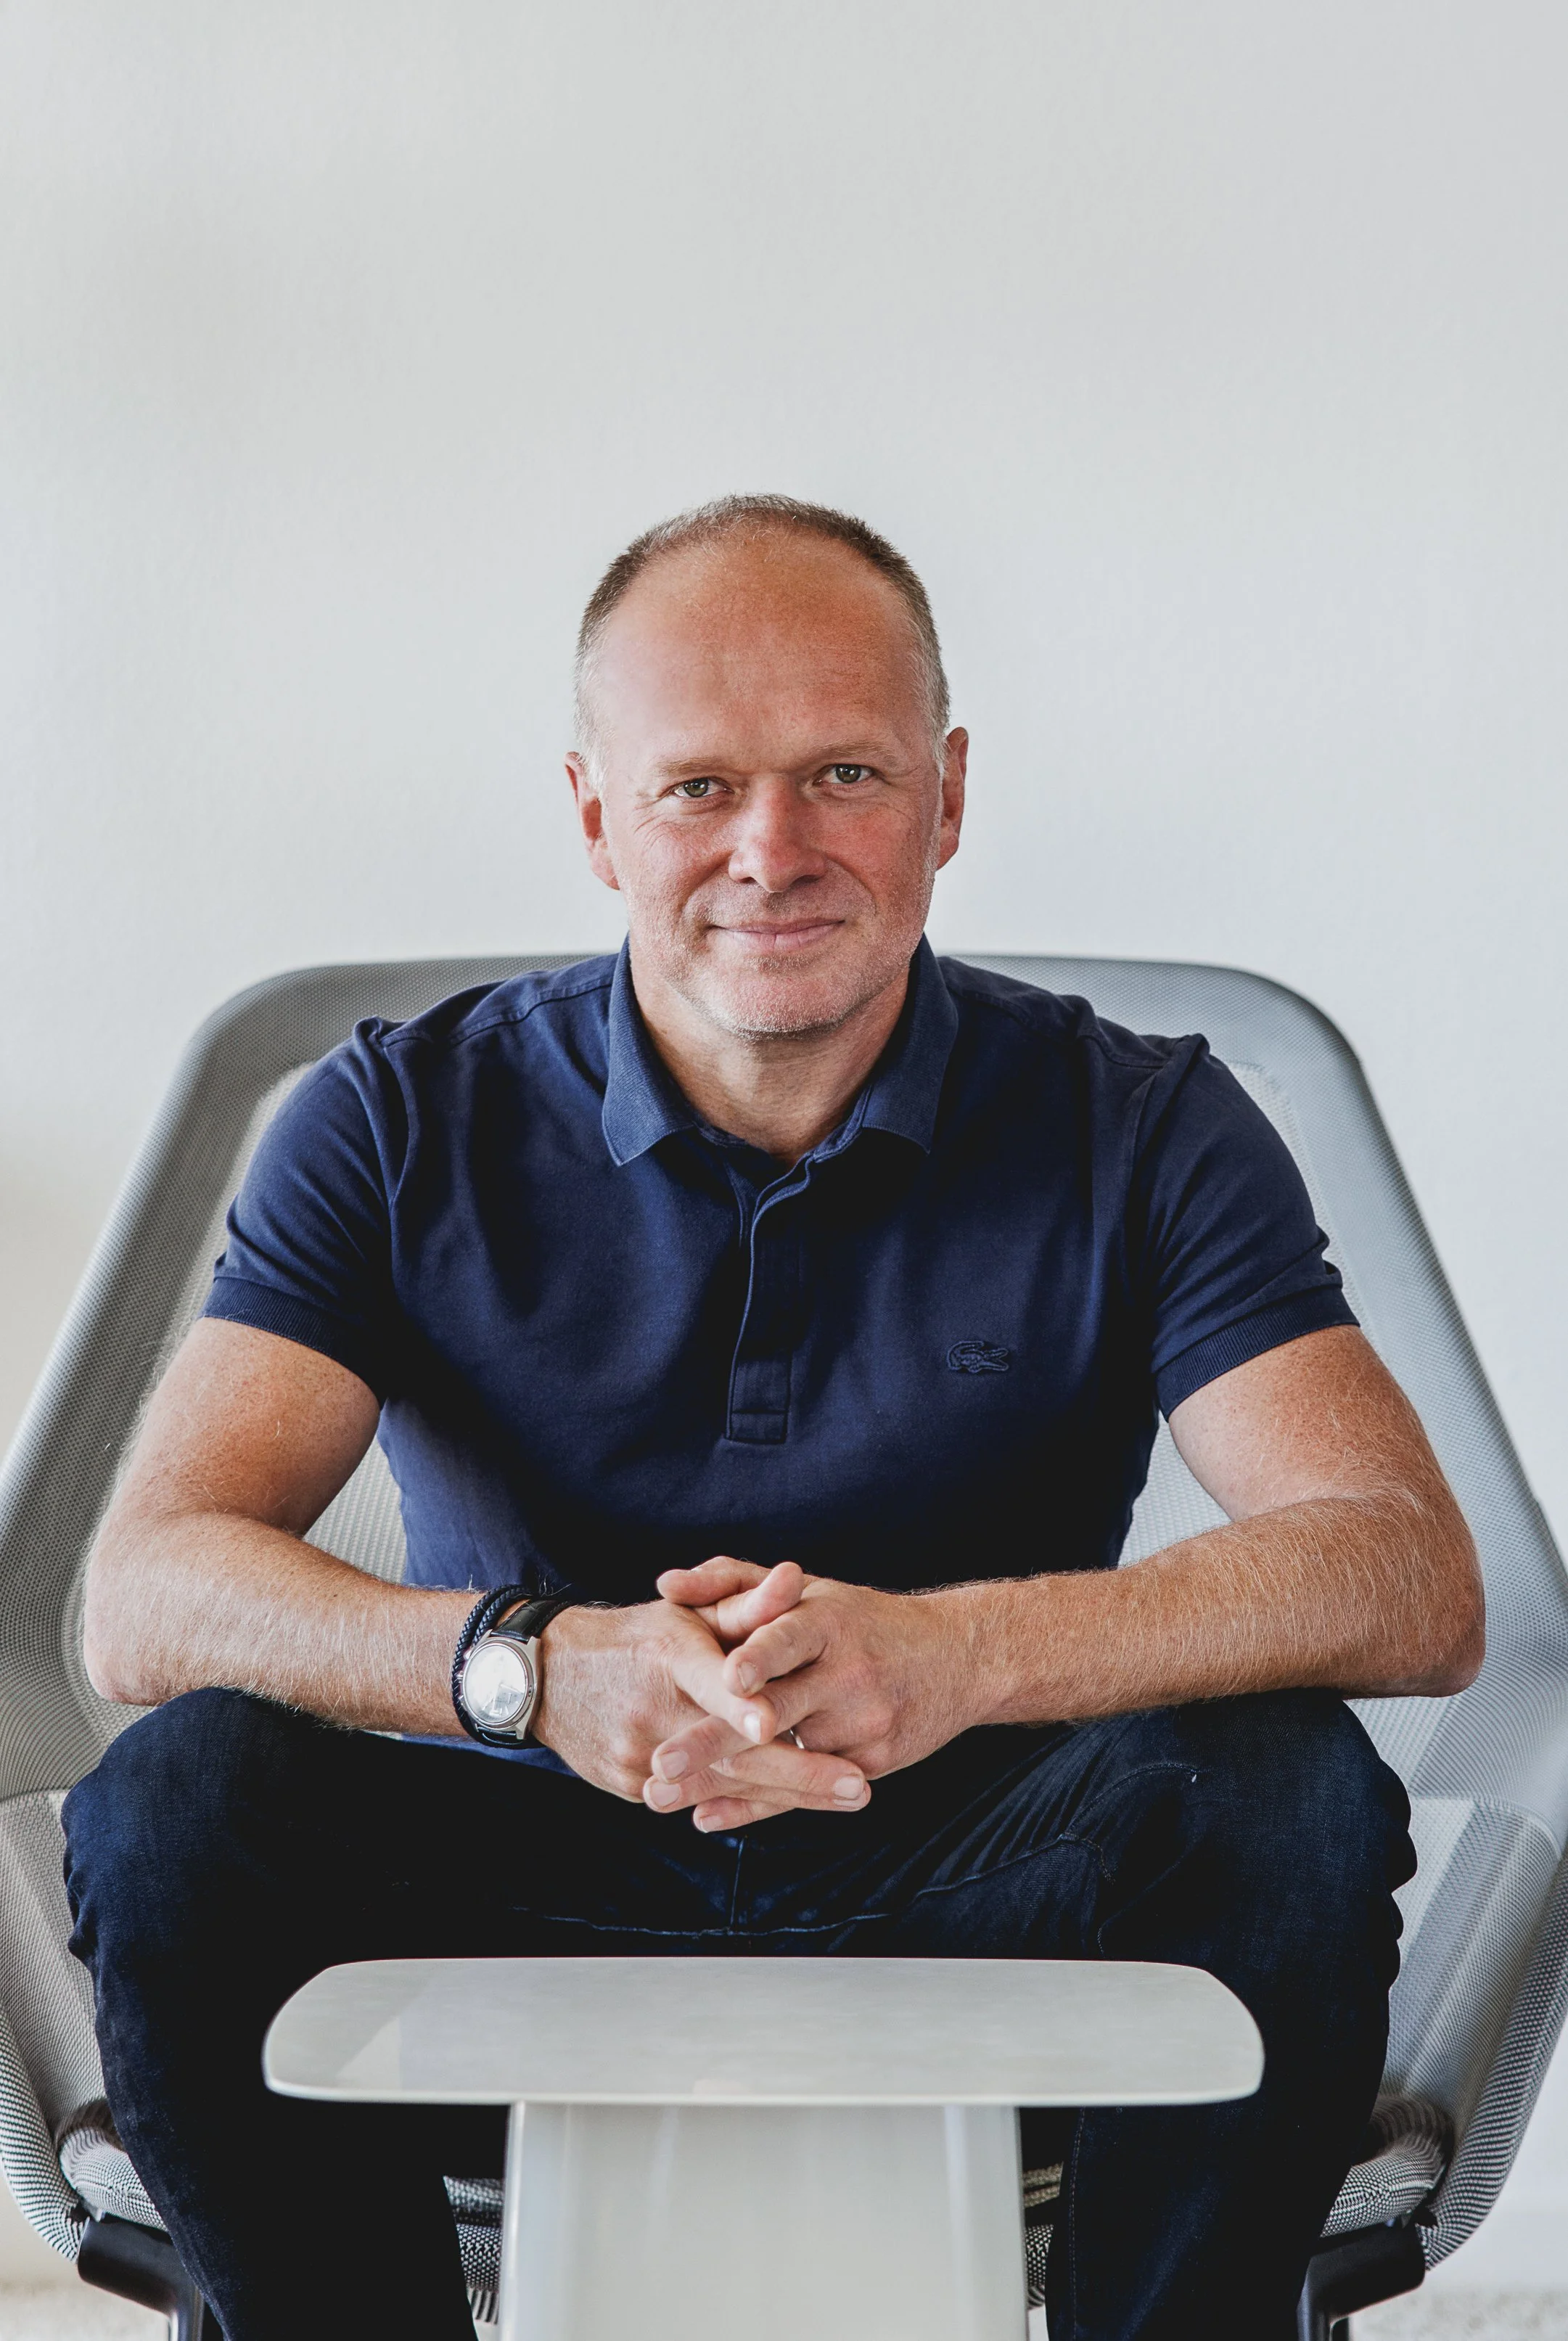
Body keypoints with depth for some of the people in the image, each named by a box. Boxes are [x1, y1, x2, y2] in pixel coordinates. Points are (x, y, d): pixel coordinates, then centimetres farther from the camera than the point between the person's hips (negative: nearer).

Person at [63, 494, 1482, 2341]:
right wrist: (528, 1663, -35)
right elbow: (141, 1598, -15)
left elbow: (1415, 1581, -17)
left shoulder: (1138, 1131, -4)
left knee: (1288, 1788, -28)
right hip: (539, 1892, 1)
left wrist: (963, 1650, -34)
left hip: (973, 1909, 0)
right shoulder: (401, 1128, -4)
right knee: (180, 1804, -26)